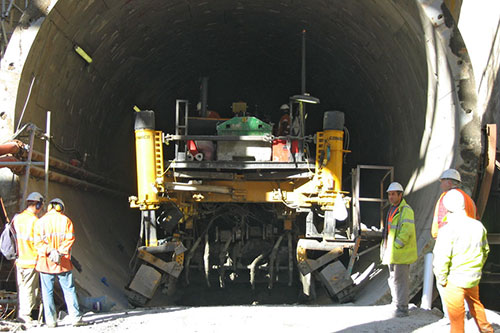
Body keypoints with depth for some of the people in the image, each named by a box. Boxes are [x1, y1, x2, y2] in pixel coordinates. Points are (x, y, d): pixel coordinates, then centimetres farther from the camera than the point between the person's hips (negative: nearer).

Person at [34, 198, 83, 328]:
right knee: (69, 289, 6)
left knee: (47, 292, 6)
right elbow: (70, 239, -8)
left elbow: (38, 241, -6)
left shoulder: (41, 221, 2)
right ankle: (76, 318, 3)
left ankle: (51, 320, 4)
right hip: (63, 262, 0)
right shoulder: (65, 220, 1)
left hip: (45, 262, 0)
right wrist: (60, 251, -14)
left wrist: (49, 251, -13)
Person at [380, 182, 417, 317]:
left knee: (400, 279, -7)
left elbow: (407, 231, -22)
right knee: (393, 279, 15)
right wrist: (385, 248, 17)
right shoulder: (392, 210, 17)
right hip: (392, 253, 9)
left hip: (402, 252, -9)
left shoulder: (406, 210, -13)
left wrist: (396, 246, -22)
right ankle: (396, 305, 26)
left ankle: (402, 308, -1)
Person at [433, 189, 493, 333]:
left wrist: (441, 279, -7)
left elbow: (441, 258, -20)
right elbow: (485, 250, 14)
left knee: (456, 315, 5)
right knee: (475, 304, 27)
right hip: (474, 278, 6)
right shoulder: (478, 226, 1)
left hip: (454, 280, -6)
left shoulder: (448, 229, -19)